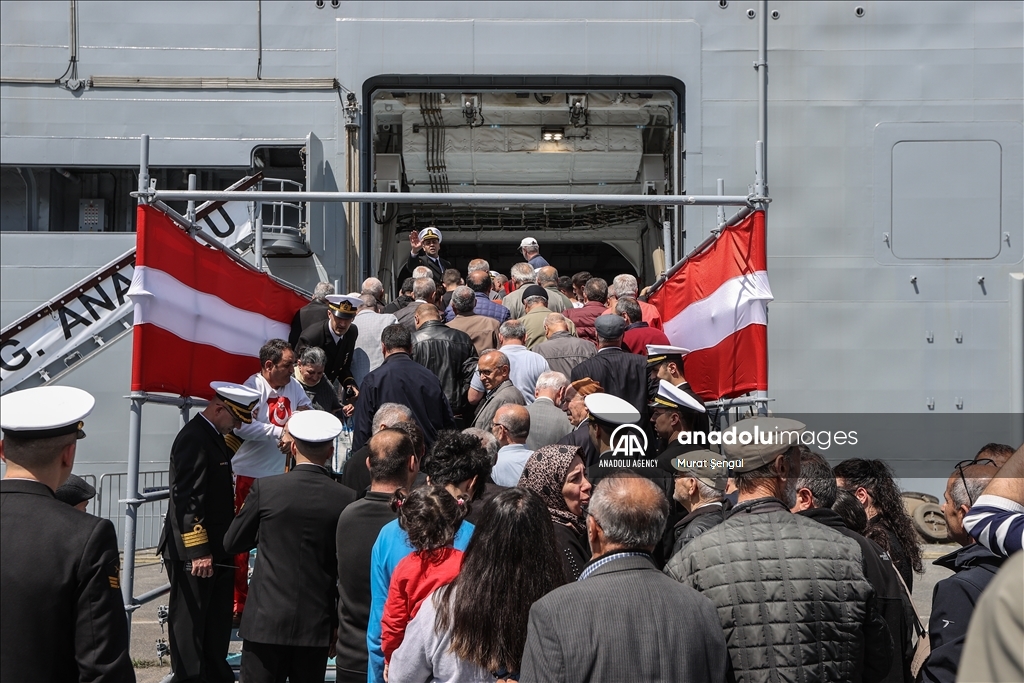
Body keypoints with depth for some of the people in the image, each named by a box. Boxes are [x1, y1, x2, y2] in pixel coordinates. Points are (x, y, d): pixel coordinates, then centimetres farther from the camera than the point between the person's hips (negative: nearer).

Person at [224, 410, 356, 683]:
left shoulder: (265, 488, -7)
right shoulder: (347, 498, -4)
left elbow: (232, 542, 3)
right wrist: (339, 624, 11)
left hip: (266, 620, -1)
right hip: (316, 624, 2)